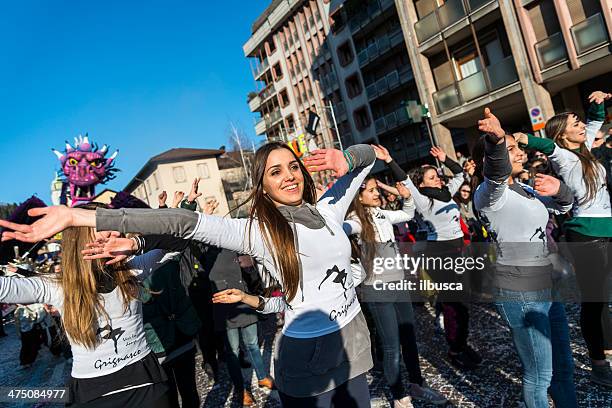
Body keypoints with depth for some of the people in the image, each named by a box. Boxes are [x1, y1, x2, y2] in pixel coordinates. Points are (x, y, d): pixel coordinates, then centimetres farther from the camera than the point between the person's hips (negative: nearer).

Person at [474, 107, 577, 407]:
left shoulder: (525, 190, 12)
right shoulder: (488, 193, -15)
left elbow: (564, 206, 21)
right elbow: (497, 171, -37)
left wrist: (559, 189, -3)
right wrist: (496, 140, -59)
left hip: (545, 286, 9)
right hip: (519, 293, -8)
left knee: (563, 366, 21)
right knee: (540, 374, 4)